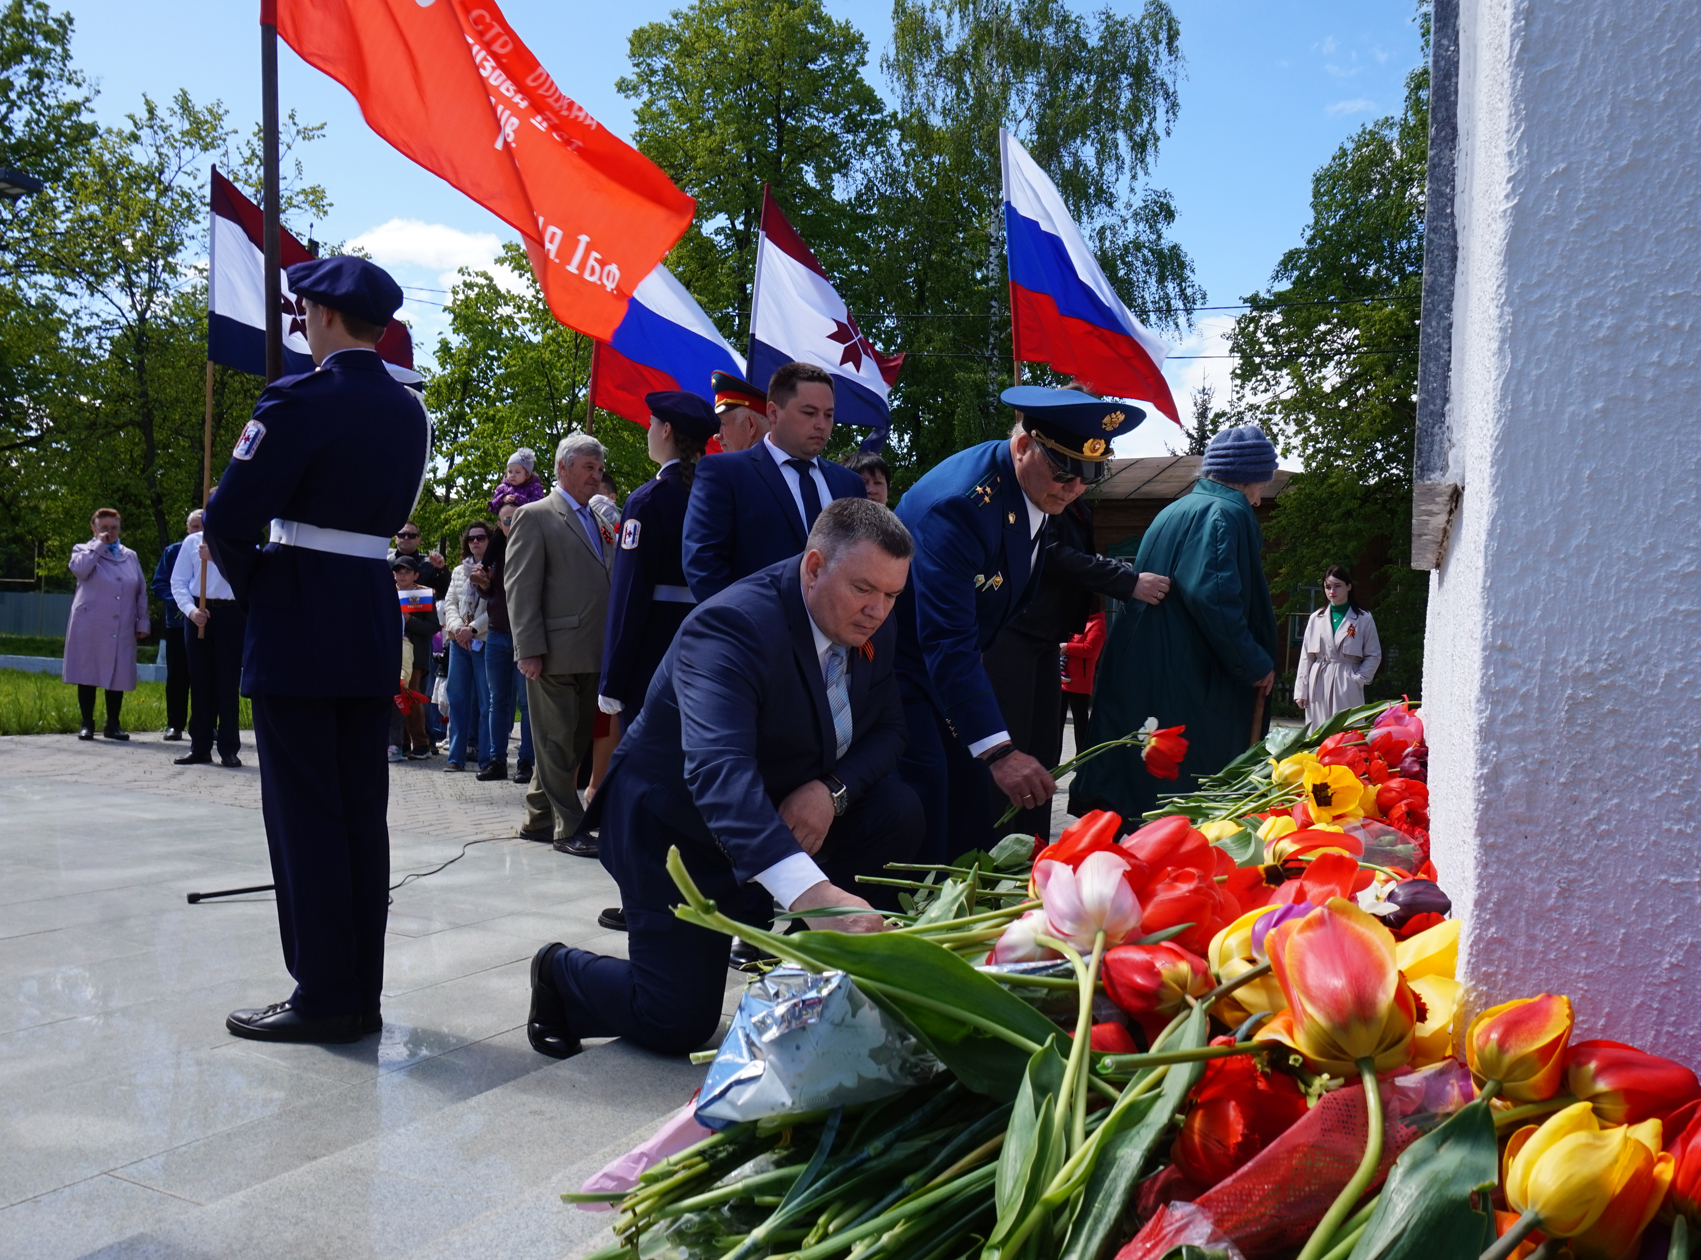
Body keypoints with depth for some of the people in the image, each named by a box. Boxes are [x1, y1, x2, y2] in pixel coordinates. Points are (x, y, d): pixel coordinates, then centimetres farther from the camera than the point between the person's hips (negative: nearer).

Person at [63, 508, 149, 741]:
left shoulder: (130, 556, 16)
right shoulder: (84, 550, 8)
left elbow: (141, 592, 15)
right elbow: (79, 569, -16)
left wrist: (142, 622, 9)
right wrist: (99, 545, -7)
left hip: (122, 630, 2)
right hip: (90, 627, -2)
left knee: (118, 675, 2)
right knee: (87, 674, 1)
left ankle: (113, 724, 11)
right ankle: (87, 724, 9)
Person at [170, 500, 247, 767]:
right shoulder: (192, 541, 12)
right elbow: (178, 581, 9)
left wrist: (215, 556, -23)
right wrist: (190, 609, -7)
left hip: (231, 614, -3)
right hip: (198, 614, 3)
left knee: (228, 682, -2)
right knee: (200, 681, 6)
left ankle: (229, 749, 3)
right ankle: (200, 747, 13)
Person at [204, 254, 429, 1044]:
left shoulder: (300, 401, -11)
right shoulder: (411, 414, 11)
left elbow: (227, 521, -12)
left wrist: (251, 588, 5)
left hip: (298, 624, -7)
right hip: (374, 623, 7)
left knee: (304, 814, 0)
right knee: (362, 813, 10)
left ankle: (324, 997, 6)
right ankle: (361, 993, 17)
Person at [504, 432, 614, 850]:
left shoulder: (600, 521, 19)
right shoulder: (535, 516, -2)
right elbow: (520, 588, -8)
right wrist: (530, 651, -15)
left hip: (592, 655, 7)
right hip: (556, 654, -7)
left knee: (575, 742, 12)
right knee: (557, 744, 0)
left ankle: (538, 819, 24)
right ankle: (569, 828, 6)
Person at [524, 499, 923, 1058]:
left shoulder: (872, 631, -8)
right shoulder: (731, 624, -33)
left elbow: (886, 729, 1)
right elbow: (716, 770, -47)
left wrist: (832, 789, -24)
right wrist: (810, 891, -61)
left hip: (787, 812, 7)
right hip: (675, 822, -6)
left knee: (899, 812, -17)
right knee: (677, 1024, -8)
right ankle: (561, 971, 23)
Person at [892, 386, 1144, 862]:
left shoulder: (1038, 486, -4)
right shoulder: (958, 500, -32)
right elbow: (948, 643, -36)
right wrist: (998, 751, -42)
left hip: (951, 660, 8)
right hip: (902, 660, -8)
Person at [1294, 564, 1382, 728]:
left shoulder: (1364, 619, 4)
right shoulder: (1315, 618, 11)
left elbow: (1374, 655, 6)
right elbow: (1306, 656, 12)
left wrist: (1358, 679, -7)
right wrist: (1301, 690, 6)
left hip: (1348, 688, -3)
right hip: (1318, 686, 3)